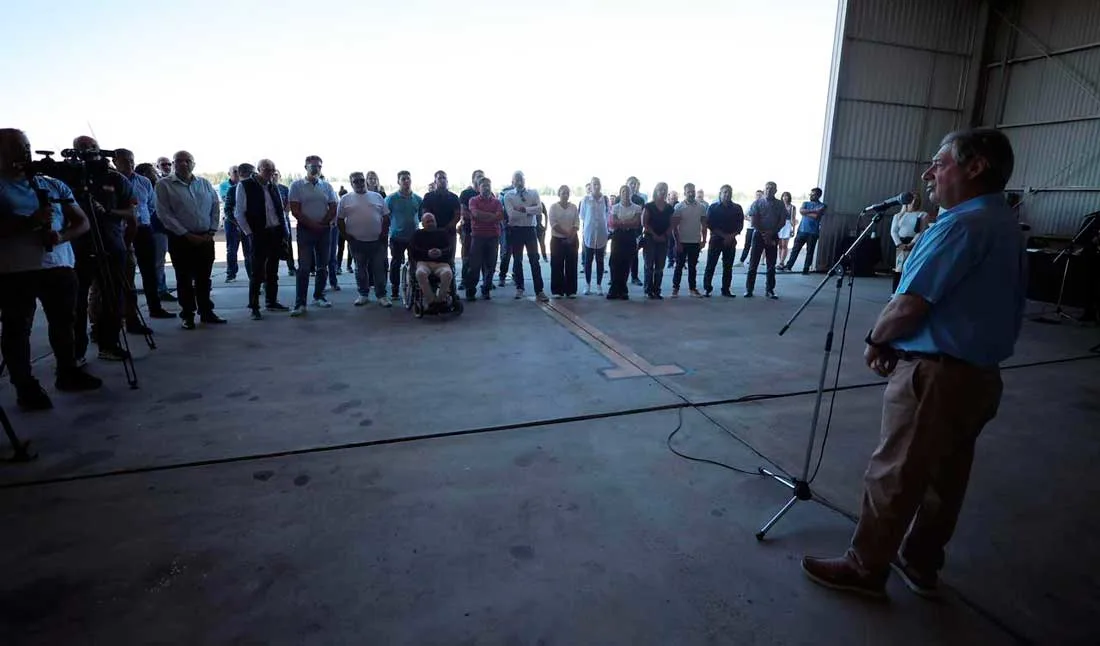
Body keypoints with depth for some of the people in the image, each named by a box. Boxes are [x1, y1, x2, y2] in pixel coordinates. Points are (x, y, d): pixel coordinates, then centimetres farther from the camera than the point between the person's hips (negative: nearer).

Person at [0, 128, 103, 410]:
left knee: (64, 322, 12)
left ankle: (68, 373, 26)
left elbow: (83, 223, 11)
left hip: (59, 265, 4)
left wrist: (61, 236, -8)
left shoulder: (53, 184, 14)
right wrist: (30, 222, -20)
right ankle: (26, 387, 6)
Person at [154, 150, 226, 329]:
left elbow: (215, 207, 10)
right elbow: (164, 214, -8)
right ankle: (188, 316, 13)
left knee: (204, 278, 11)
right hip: (180, 239, -3)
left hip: (206, 238, 3)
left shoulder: (205, 184, 9)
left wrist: (211, 231, -2)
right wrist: (187, 235, -13)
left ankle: (206, 312, 21)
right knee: (184, 279, 4)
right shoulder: (164, 185, -2)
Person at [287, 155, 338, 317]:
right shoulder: (297, 186, 0)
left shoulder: (327, 186, 9)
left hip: (325, 230, 3)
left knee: (322, 267, 8)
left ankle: (318, 297, 20)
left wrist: (322, 223, -9)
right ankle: (300, 303, -6)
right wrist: (313, 224, -12)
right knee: (304, 268, -7)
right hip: (305, 230, -3)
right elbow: (295, 210, -6)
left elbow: (333, 209, 4)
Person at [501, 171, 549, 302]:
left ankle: (539, 291, -2)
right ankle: (519, 288, 23)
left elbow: (540, 209, -9)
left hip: (530, 230, 1)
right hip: (515, 230, 0)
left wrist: (525, 209, -18)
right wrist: (531, 211, -9)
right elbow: (512, 214, -13)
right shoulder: (508, 196, 0)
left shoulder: (533, 194, 6)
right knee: (517, 260, 9)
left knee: (534, 259, -3)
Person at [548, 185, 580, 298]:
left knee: (571, 265, 3)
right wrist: (566, 233, -15)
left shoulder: (573, 207, 8)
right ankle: (557, 291, 5)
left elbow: (577, 223, 2)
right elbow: (553, 223, -9)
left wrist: (571, 235, -13)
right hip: (557, 239, -2)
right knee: (557, 265, -1)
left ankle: (571, 291, 8)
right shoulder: (554, 207, 0)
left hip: (572, 240, 2)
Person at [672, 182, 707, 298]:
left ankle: (692, 288, 16)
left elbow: (704, 225, 9)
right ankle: (675, 288, 9)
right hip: (682, 242, -3)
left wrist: (704, 239, 2)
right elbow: (675, 226, -6)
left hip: (695, 242, 3)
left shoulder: (701, 207, 3)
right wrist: (677, 242, -10)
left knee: (692, 266, 10)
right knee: (679, 266, 2)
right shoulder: (679, 207, -5)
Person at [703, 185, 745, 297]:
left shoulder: (737, 208, 9)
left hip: (731, 240, 2)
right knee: (710, 265, -4)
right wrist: (724, 235, -13)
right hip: (716, 239, -2)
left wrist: (732, 235, -11)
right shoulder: (712, 208, 2)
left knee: (728, 266, 4)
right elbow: (710, 225, -4)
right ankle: (706, 288, 3)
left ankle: (726, 289, 10)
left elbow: (740, 224, 7)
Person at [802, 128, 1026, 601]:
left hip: (936, 375, -10)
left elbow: (909, 307, -22)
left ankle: (865, 568, 15)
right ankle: (920, 565, 31)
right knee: (944, 478, 17)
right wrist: (896, 342, 11)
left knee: (893, 476, 2)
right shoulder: (1007, 226, 13)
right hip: (979, 372, 10)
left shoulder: (961, 225, -18)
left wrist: (876, 340, -2)